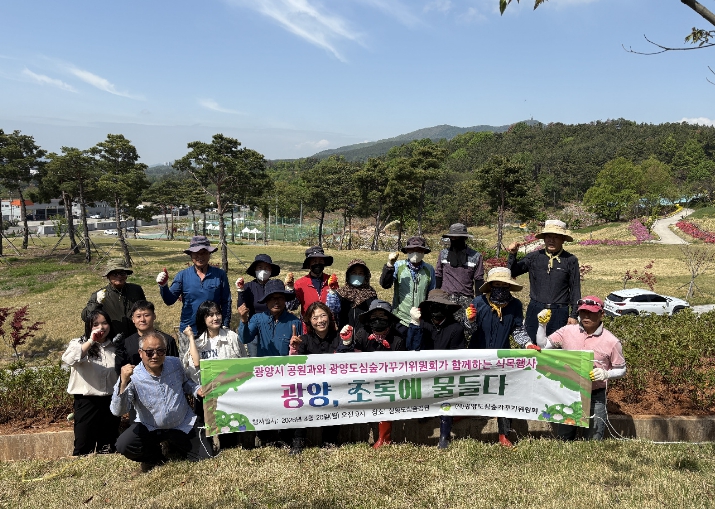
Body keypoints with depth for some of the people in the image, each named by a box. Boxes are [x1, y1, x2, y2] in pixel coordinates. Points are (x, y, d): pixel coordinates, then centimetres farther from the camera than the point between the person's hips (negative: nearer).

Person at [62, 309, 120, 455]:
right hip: (87, 401, -3)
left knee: (108, 448, 12)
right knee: (84, 449, 1)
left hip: (110, 401, 3)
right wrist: (91, 342, -30)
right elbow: (68, 359, -24)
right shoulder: (79, 343, -2)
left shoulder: (115, 347, 9)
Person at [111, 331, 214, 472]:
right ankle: (155, 456, 6)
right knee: (123, 445, -28)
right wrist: (123, 383, -40)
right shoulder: (133, 377, -20)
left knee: (206, 456, -4)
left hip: (183, 425, 2)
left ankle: (173, 443, 27)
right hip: (149, 428, -2)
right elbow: (117, 411, -28)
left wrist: (197, 390, -11)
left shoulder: (175, 364, -10)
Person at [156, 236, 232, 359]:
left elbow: (226, 303, 0)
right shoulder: (183, 275, 0)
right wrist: (163, 286, -22)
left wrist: (225, 326, -2)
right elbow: (169, 300, -4)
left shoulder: (219, 275, -3)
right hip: (188, 331, 1)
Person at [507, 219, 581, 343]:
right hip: (535, 310, 2)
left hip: (559, 313, -1)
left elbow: (575, 289, 4)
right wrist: (512, 255, -8)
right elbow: (512, 273, 7)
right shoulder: (534, 257, 3)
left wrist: (574, 315, 2)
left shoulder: (570, 260, -1)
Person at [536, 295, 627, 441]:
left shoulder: (611, 341, -7)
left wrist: (606, 374, -17)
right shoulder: (567, 331, -1)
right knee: (563, 439, 13)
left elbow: (621, 370, 3)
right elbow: (543, 345, 5)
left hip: (596, 395, -2)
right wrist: (542, 325, -8)